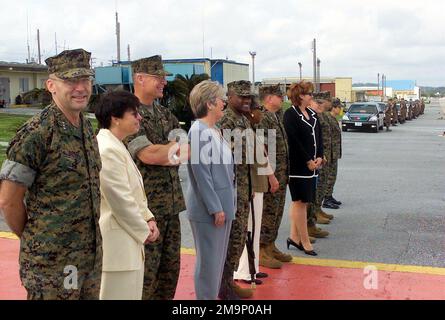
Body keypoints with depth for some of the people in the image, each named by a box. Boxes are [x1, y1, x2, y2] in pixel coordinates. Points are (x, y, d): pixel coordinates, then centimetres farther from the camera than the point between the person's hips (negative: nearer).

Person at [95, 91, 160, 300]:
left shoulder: (116, 146, 13)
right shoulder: (108, 150, -20)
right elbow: (120, 201, -22)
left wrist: (148, 218, 5)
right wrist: (144, 231, -10)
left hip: (128, 239, 10)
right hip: (117, 241, -10)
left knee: (130, 293, 18)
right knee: (119, 294, 1)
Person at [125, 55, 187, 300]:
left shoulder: (164, 114, 13)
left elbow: (185, 150, 2)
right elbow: (147, 154, -20)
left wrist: (159, 152, -14)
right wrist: (172, 149, -5)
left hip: (171, 203, 8)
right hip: (146, 204, -7)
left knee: (171, 267, 15)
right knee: (145, 270, 1)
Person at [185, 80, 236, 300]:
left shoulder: (214, 130, 11)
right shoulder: (199, 131, -17)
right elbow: (201, 173, -20)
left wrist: (224, 205, 16)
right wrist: (215, 208, -20)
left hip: (222, 204, 9)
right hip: (208, 208, -9)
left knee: (218, 257, 18)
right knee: (209, 259, 2)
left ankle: (213, 294, 30)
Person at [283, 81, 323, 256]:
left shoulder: (312, 114, 14)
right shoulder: (290, 115, -10)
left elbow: (319, 137, 14)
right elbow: (293, 141, -16)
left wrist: (319, 157, 0)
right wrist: (308, 161, -14)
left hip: (312, 165, 8)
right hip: (298, 166, -8)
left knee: (300, 201, 12)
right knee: (301, 201, -1)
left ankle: (294, 236, 21)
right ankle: (305, 242, 6)